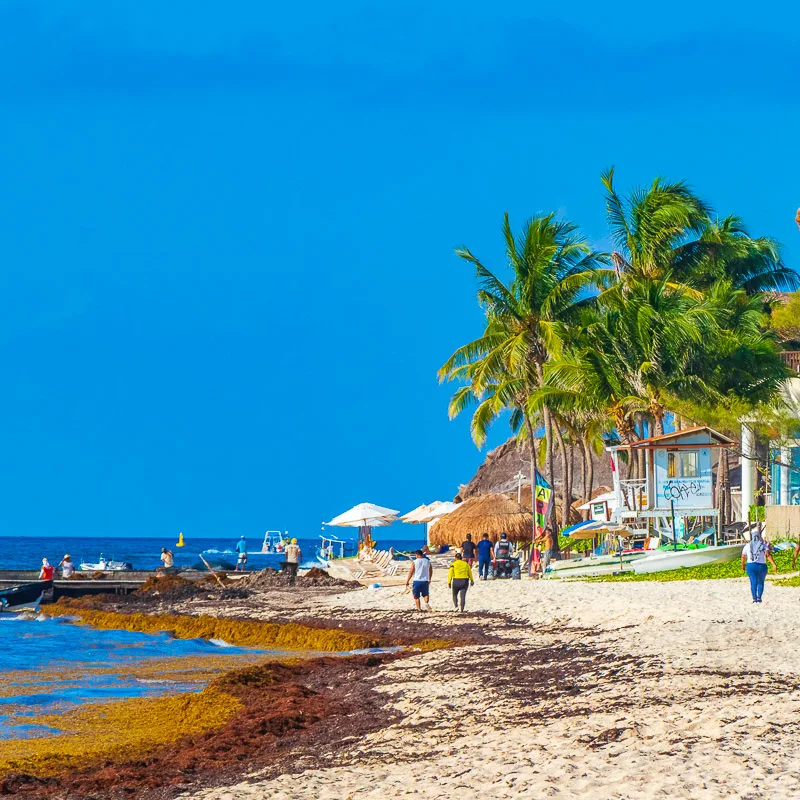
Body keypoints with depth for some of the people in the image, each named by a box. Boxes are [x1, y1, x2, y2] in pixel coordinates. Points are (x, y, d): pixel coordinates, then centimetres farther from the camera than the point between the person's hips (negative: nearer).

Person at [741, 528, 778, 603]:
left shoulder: (747, 546, 3)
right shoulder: (763, 545, -2)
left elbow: (743, 557, 7)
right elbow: (768, 555, -16)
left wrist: (743, 565, 24)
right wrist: (774, 564, -22)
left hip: (751, 566, 0)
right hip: (761, 566, 0)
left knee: (753, 582, 0)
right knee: (761, 582, 17)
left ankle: (754, 599, -12)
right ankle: (759, 598, 10)